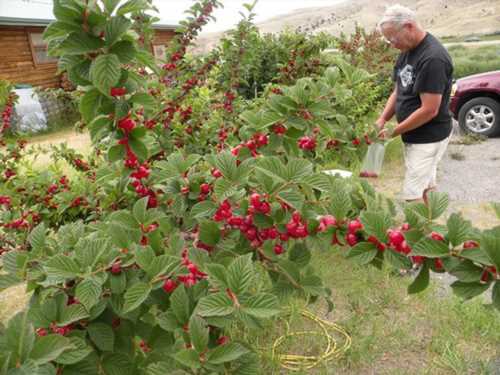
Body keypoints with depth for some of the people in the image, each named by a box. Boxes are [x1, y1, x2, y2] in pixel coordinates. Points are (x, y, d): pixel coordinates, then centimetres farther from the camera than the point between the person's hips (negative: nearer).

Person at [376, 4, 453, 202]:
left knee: (413, 196, -6)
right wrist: (382, 120, -2)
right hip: (414, 136, 9)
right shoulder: (407, 51, 7)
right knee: (426, 189, 17)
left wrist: (393, 132, -17)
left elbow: (429, 110, -24)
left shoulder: (433, 58, -22)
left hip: (428, 138, -8)